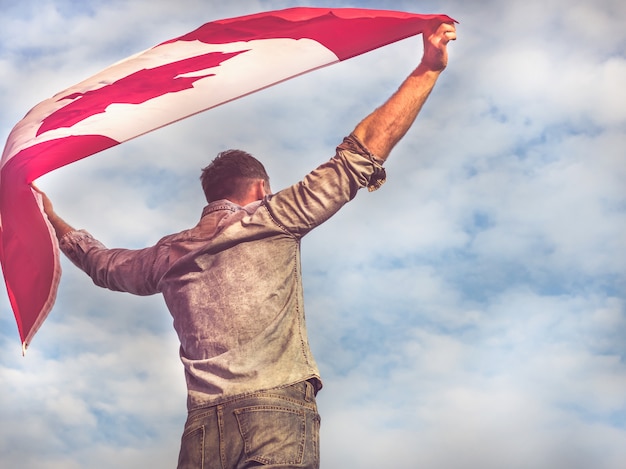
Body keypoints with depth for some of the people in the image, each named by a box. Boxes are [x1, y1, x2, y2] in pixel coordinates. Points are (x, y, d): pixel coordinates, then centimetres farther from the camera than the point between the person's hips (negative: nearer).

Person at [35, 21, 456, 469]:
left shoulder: (168, 255, 18)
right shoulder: (271, 219, 5)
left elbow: (103, 263, 38)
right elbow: (361, 154, 2)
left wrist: (55, 223, 57)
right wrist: (428, 70, 3)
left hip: (202, 425, 4)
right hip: (279, 410, -4)